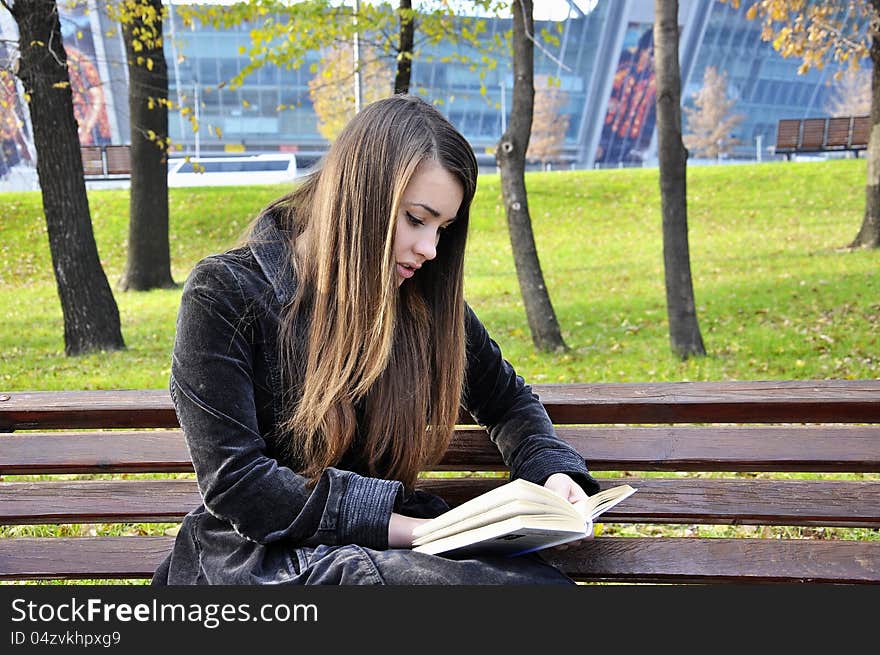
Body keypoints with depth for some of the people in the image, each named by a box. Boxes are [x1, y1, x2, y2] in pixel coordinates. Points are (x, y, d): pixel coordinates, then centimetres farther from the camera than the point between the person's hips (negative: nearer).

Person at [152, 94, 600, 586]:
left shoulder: (424, 300, 5)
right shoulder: (224, 295, -9)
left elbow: (507, 399, 21)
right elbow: (236, 484, -15)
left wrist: (555, 471, -1)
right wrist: (422, 529, -20)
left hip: (395, 542, 6)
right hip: (265, 558, -6)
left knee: (543, 577, -27)